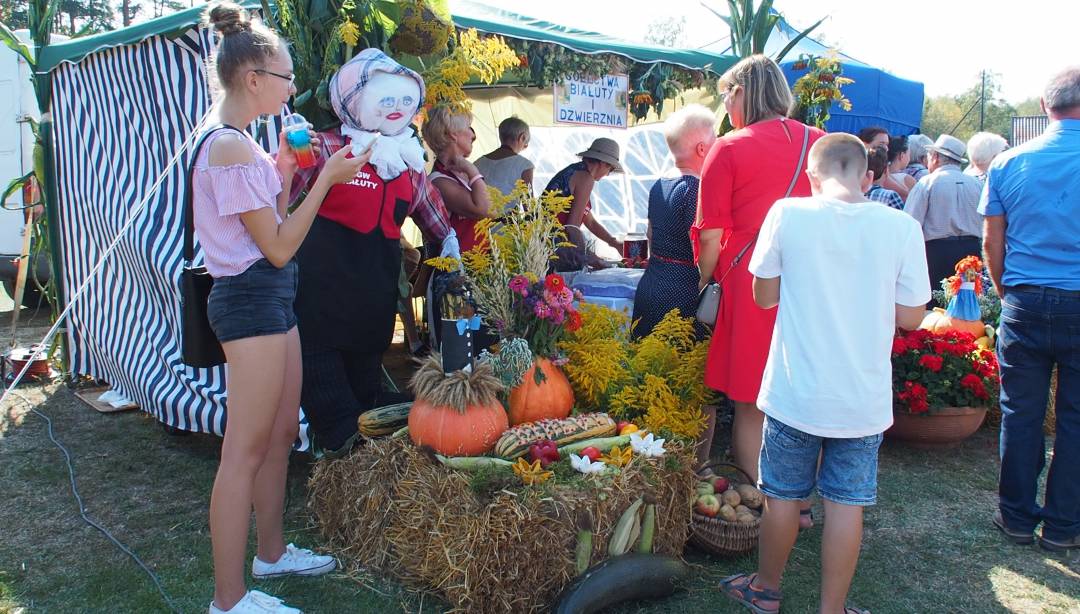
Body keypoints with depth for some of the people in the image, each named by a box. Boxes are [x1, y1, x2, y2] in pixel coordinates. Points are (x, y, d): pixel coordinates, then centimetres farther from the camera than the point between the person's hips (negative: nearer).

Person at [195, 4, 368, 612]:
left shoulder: (238, 144, 15)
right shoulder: (231, 150, -17)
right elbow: (280, 246, -18)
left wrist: (285, 170, 11)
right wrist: (325, 177, -12)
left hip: (272, 297, 11)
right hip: (251, 298, -11)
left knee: (283, 432, 18)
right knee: (245, 450, -5)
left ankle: (271, 551, 34)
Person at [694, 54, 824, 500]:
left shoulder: (729, 149, -5)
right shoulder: (820, 143, 7)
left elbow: (710, 233, -6)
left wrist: (706, 279, 8)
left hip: (753, 284, -4)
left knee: (750, 405, 8)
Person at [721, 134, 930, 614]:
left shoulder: (787, 214, -10)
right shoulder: (902, 227, -8)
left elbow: (764, 296, -1)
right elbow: (910, 316, -2)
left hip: (795, 392, 0)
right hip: (864, 398, 1)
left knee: (783, 494, 15)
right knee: (846, 503, 13)